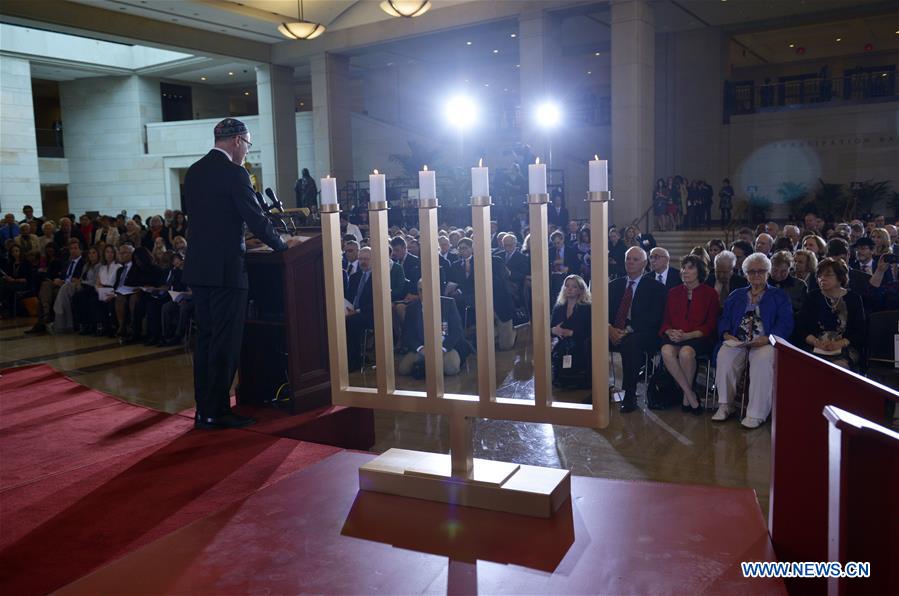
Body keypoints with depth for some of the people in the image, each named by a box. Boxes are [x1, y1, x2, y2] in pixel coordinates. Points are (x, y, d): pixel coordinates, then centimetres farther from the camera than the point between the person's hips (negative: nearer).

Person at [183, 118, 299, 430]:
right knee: (225, 343, -1)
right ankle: (217, 413, 4)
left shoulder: (193, 172, 13)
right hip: (226, 269, -8)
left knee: (205, 340, 13)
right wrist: (282, 245, 5)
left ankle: (204, 410, 20)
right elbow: (256, 219, -11)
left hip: (198, 268, 8)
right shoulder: (234, 173, -11)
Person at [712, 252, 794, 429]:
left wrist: (767, 338, -17)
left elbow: (785, 323, 2)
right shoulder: (736, 295, 26)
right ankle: (725, 406, -18)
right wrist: (727, 335, -6)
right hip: (737, 342, 3)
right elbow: (724, 319, 17)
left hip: (764, 342, -2)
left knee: (762, 361, -36)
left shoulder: (779, 296, 16)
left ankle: (756, 414, -31)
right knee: (724, 357, -31)